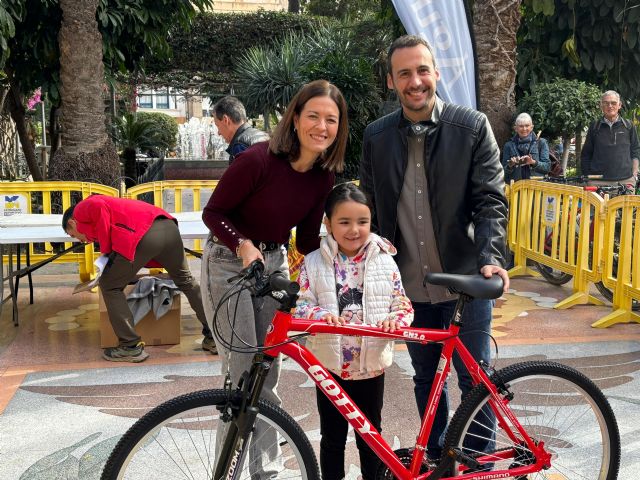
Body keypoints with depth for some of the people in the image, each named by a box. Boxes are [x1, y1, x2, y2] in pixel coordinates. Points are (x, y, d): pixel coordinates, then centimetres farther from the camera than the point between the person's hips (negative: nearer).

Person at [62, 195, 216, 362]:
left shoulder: (80, 210, 18)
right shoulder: (108, 203, 40)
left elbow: (98, 207, -6)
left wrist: (105, 250, 2)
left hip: (143, 235, -8)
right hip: (169, 227, 8)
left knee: (109, 286, 12)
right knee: (186, 281, 26)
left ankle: (131, 347, 11)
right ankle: (213, 337, 30)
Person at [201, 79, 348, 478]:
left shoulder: (324, 175, -5)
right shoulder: (259, 159, -23)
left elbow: (307, 240, 0)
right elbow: (213, 212, -14)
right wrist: (243, 244, -30)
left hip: (275, 264, 6)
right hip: (230, 263, -5)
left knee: (268, 374, 10)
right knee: (243, 374, -6)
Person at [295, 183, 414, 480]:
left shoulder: (384, 261, -3)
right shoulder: (314, 263, -4)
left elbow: (403, 305, 0)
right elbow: (301, 305, -7)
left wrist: (395, 319, -21)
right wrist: (320, 315, -28)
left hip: (371, 364, 1)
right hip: (330, 363, 0)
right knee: (332, 439, 14)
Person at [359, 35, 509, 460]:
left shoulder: (473, 126, -6)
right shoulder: (377, 136, 3)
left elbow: (491, 200, -8)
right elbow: (371, 207, 10)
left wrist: (491, 258, -23)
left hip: (465, 282, -3)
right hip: (410, 284, 3)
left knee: (476, 379, 5)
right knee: (426, 377, 17)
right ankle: (437, 456, 35)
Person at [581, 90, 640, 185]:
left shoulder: (628, 126, 9)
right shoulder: (594, 126, 7)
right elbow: (585, 155, 11)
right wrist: (587, 177, 5)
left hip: (626, 180, 1)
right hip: (598, 181, -1)